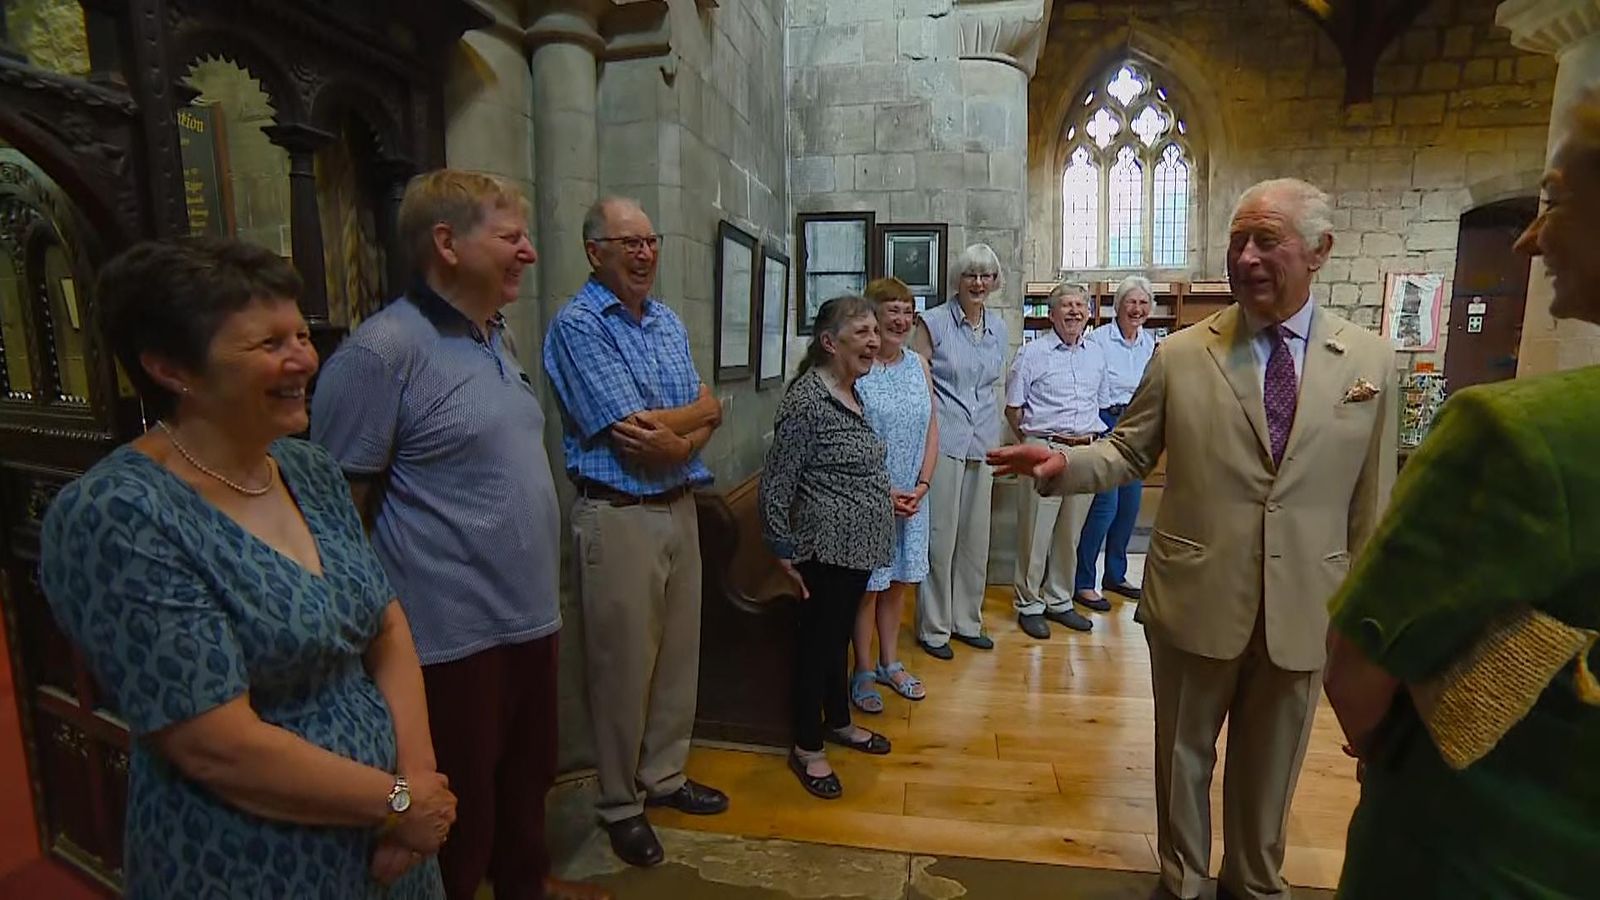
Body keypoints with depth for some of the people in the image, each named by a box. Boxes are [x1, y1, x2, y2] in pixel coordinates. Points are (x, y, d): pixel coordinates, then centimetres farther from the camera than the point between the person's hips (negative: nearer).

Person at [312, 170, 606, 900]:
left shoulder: (496, 337, 10)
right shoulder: (382, 352, -17)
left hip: (530, 617, 8)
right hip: (454, 636, -8)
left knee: (527, 778, 26)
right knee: (459, 816, 12)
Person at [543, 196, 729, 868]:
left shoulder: (668, 321, 12)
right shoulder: (578, 325, -13)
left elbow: (710, 411, 6)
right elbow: (644, 445, -20)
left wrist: (673, 432, -15)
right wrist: (693, 425, -3)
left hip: (679, 508, 7)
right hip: (619, 517, -7)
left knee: (678, 653, 16)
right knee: (623, 666, 6)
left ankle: (664, 775, 36)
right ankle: (620, 805, 26)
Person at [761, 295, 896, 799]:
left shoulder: (854, 393, 8)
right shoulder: (806, 397, -18)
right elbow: (775, 483, -17)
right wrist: (784, 551, -14)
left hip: (860, 544, 9)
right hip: (828, 546, -8)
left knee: (839, 633, 21)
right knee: (817, 639, 5)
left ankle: (837, 721, 39)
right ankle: (806, 747, 21)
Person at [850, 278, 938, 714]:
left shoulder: (919, 364, 7)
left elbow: (931, 429, 8)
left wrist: (922, 485, -2)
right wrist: (884, 491, -15)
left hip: (912, 496, 6)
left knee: (897, 580, 16)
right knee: (867, 583, 5)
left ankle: (890, 662, 33)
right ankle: (863, 671, 22)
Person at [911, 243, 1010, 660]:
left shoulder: (999, 329, 11)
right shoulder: (933, 322, -5)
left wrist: (991, 431, 18)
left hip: (982, 444, 6)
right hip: (943, 441, -6)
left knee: (976, 536, 13)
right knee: (940, 536, -1)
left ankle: (967, 619, 28)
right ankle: (933, 628, 14)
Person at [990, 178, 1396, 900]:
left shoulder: (1371, 361, -1)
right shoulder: (1181, 354, -4)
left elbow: (1372, 501, 2)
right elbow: (1127, 451, -1)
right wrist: (1064, 463, -21)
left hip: (1303, 609, 1)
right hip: (1196, 598, -1)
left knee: (1269, 763, 21)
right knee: (1184, 755, 17)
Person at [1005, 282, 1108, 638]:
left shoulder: (1096, 354, 12)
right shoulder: (1032, 353, -3)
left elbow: (1099, 403, 21)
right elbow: (1012, 406, -1)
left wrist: (1090, 437, 13)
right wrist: (1032, 441, 0)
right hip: (1044, 450, -5)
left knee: (1070, 533, 13)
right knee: (1036, 532, -1)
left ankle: (1059, 601, 26)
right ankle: (1029, 605, 13)